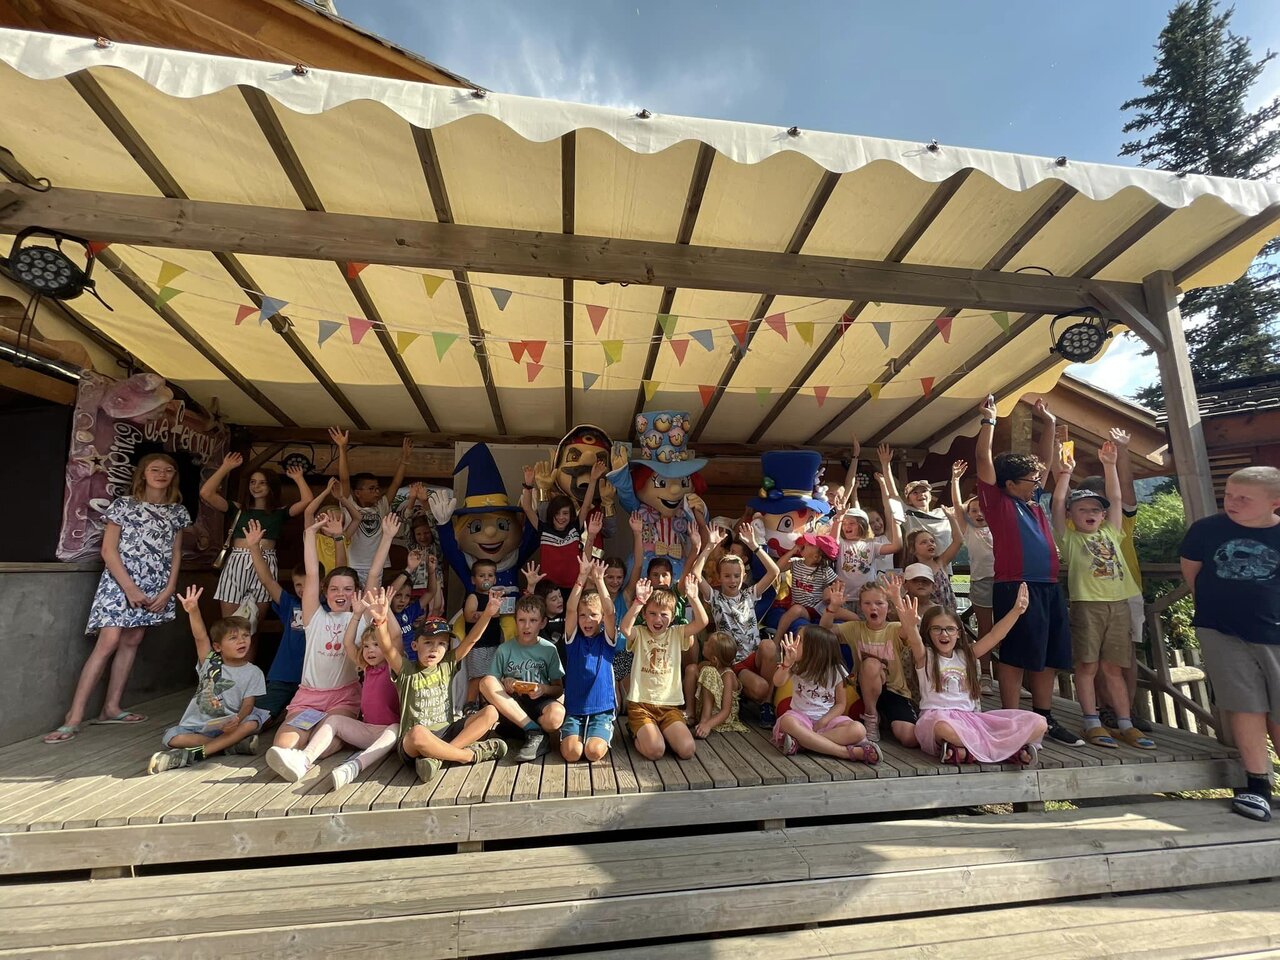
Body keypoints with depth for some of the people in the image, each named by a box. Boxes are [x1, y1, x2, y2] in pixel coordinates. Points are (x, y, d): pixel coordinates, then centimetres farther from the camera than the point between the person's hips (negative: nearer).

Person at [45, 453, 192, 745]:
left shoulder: (177, 511, 8)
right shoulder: (123, 505, -2)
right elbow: (108, 550, -6)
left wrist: (168, 590, -2)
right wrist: (130, 588, -14)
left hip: (155, 588, 4)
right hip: (120, 583, -4)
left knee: (131, 642, 8)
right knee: (108, 642, -12)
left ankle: (111, 707, 17)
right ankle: (74, 716, -5)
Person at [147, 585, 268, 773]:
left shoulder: (253, 673, 0)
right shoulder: (210, 663, 2)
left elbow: (248, 704, -6)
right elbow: (201, 638, -16)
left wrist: (237, 719, -31)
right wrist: (193, 611, -33)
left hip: (229, 725, -1)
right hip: (197, 726, 1)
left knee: (252, 722, -31)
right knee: (172, 737, -27)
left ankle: (194, 754, -30)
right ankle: (233, 744, -25)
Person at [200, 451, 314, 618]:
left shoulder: (280, 513, 12)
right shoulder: (239, 509, 14)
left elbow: (307, 500, -2)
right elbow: (206, 493, 4)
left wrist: (298, 478, 11)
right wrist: (226, 467, 7)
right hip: (236, 564, 1)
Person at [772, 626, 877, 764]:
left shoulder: (835, 671, -1)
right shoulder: (796, 666, 1)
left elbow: (841, 704, 1)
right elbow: (777, 683, -16)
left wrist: (823, 722, -15)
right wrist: (787, 662, -33)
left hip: (827, 718, 1)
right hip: (801, 716, 0)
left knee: (858, 730, -29)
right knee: (787, 722, -37)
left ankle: (801, 740, -34)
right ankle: (848, 752, -35)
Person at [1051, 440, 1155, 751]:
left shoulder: (1111, 533, 17)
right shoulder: (1069, 538, 5)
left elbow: (1116, 498, 12)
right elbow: (1058, 501, -4)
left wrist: (1110, 465, 8)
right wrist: (1065, 472, -5)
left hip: (1118, 605, 4)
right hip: (1086, 605, -4)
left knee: (1114, 668, 10)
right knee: (1087, 666, 0)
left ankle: (1125, 724, 16)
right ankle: (1092, 724, 6)